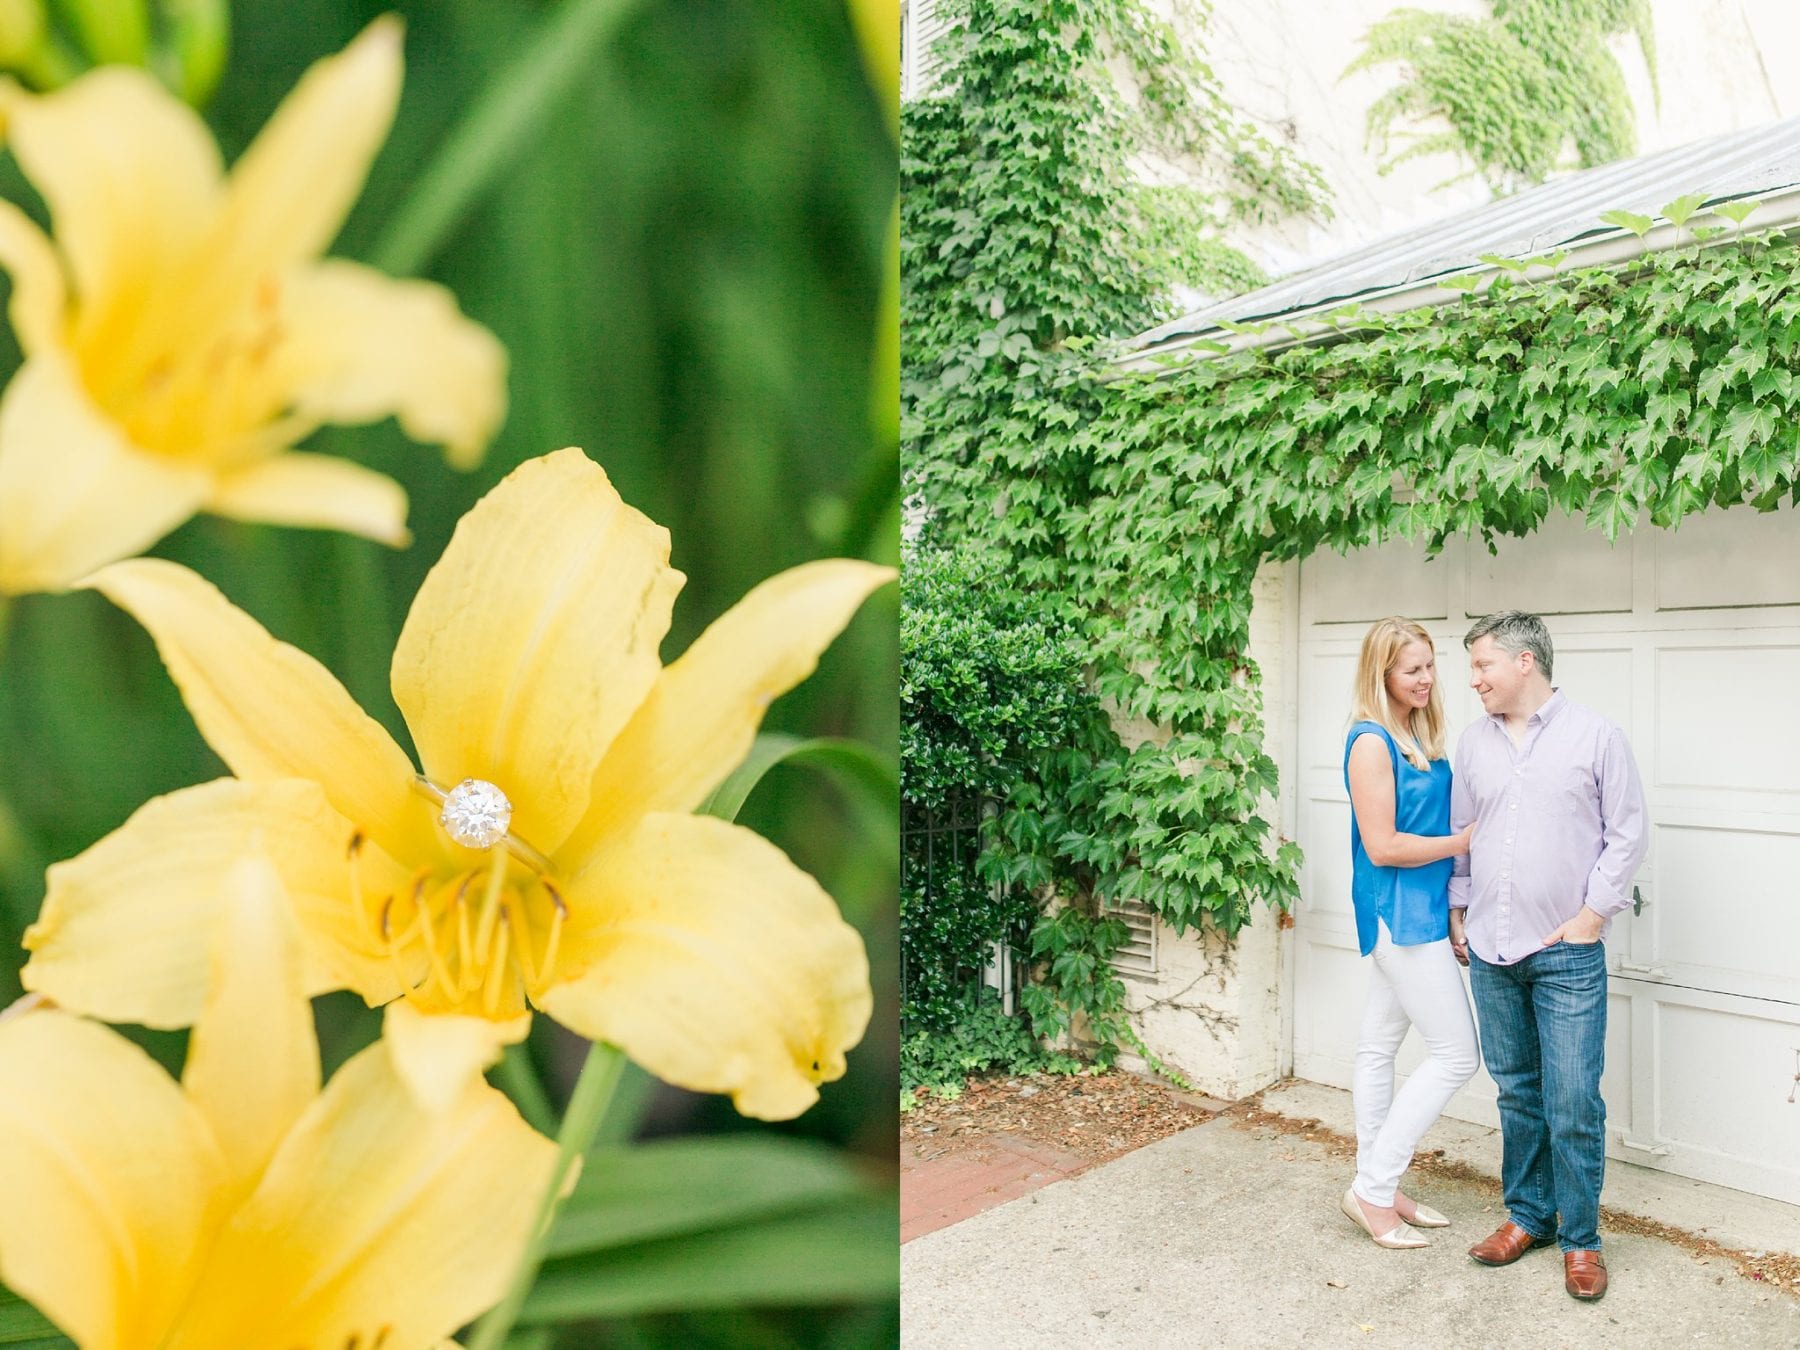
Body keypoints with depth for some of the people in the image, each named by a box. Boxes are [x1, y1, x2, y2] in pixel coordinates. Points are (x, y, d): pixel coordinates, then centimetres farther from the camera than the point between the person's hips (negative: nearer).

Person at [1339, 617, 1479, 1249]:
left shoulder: (1418, 735, 9)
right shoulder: (1371, 742, -17)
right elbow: (1382, 846, -19)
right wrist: (1463, 841, -10)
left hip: (1417, 910, 9)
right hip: (1399, 912, -9)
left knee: (1380, 1045, 14)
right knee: (1457, 1053, -4)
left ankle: (1377, 1188, 26)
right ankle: (1372, 1189, 5)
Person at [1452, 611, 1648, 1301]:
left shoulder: (1594, 735, -4)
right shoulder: (1474, 742, 8)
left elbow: (1629, 832, -3)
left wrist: (1593, 913, -8)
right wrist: (1457, 911, 10)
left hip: (1567, 953, -4)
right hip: (1491, 951, 4)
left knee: (1573, 1103, -1)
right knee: (1517, 1092, 14)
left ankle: (1580, 1239, 15)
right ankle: (1528, 1215, 28)